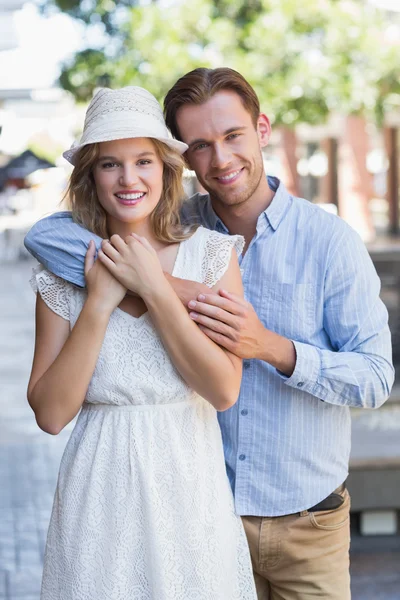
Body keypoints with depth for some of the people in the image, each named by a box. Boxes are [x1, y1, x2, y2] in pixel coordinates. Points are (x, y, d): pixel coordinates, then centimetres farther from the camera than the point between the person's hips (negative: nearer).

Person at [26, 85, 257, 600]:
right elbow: (50, 413, -7)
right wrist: (99, 302, -13)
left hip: (191, 494, 0)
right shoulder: (63, 272, 0)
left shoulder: (212, 254, -2)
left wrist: (154, 287, -14)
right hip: (100, 502, 0)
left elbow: (225, 391, -12)